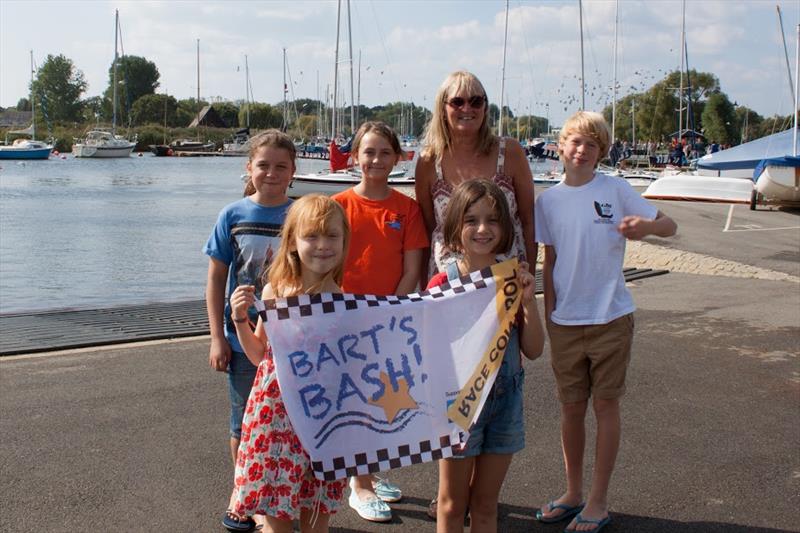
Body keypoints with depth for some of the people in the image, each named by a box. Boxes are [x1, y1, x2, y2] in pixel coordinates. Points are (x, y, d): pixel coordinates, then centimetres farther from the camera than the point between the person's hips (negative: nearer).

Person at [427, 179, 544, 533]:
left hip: (505, 398, 3)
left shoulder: (513, 279, 0)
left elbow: (533, 350, -1)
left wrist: (528, 300, -14)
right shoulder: (443, 284, -12)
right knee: (453, 505, 11)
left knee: (485, 504, 16)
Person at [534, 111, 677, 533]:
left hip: (610, 317, -2)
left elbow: (669, 225, -3)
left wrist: (646, 225, -25)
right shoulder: (548, 200, 4)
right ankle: (573, 493, 26)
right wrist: (548, 316, 7)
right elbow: (549, 262, 9)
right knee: (571, 407, 11)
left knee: (605, 405, 5)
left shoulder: (616, 190, -4)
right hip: (565, 321, 3)